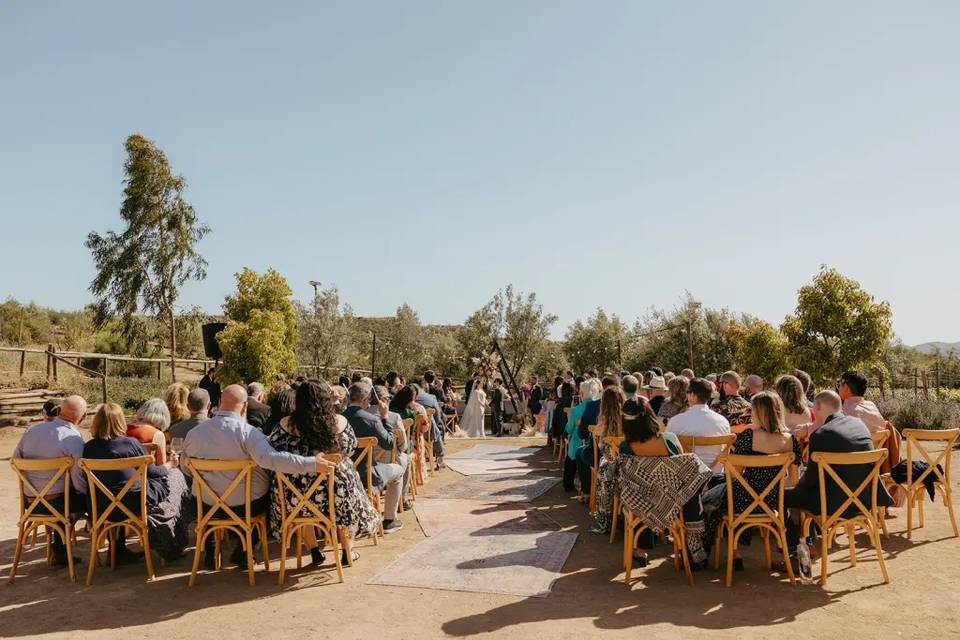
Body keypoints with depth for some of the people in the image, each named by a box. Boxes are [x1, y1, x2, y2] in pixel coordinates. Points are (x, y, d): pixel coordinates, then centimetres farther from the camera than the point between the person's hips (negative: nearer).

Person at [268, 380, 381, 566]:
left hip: (296, 496, 1)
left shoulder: (287, 424, -12)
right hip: (334, 492, 0)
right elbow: (350, 448, 5)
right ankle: (348, 552, 45)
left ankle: (315, 551, 39)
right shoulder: (339, 422, -10)